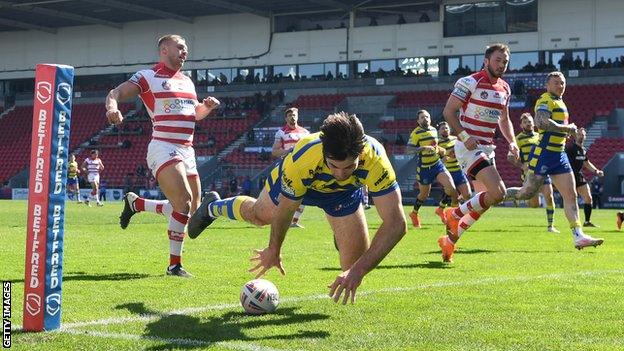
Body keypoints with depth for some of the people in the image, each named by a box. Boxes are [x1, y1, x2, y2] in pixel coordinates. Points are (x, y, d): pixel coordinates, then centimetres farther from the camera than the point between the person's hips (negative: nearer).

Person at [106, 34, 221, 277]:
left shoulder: (187, 81, 21)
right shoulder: (148, 77, 0)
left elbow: (195, 114, 32)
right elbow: (115, 93, -8)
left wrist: (208, 106, 10)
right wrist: (112, 108, -31)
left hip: (187, 152, 8)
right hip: (164, 149, -8)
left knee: (190, 210, 7)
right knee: (184, 202, -22)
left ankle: (135, 204, 27)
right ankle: (174, 265, -10)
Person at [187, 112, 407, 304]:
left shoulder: (376, 162, -45)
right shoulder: (300, 162, -44)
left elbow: (396, 224, -47)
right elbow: (284, 211, -25)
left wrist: (358, 270, -54)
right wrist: (274, 250, -8)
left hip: (344, 193, 1)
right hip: (295, 180, -1)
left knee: (356, 261, -1)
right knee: (260, 215, 19)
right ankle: (212, 208, 54)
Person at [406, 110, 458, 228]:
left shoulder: (434, 130, 8)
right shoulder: (416, 133, -12)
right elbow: (408, 150, -19)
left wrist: (440, 150, 7)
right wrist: (423, 148, -32)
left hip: (437, 164, 5)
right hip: (424, 167, -5)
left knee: (451, 187, -13)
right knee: (424, 194, 8)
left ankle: (441, 209, 9)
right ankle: (414, 213, 36)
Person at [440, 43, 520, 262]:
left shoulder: (504, 88, 13)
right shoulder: (470, 82, -10)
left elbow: (504, 119, 25)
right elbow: (448, 111, -11)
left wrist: (512, 142, 9)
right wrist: (464, 137, -21)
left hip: (487, 149, 9)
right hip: (469, 147, -9)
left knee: (487, 199, 7)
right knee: (498, 192, -21)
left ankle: (451, 238, 18)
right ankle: (455, 214, -1)